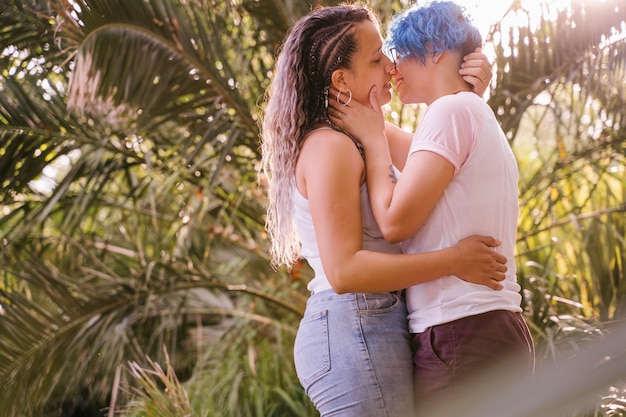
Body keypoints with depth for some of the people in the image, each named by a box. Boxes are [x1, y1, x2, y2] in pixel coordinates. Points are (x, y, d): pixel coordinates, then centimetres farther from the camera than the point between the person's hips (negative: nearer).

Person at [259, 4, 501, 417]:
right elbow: (343, 270, -23)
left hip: (367, 330, 10)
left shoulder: (362, 136, 15)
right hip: (357, 331, -10)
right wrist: (454, 261, -20)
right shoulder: (328, 147, -15)